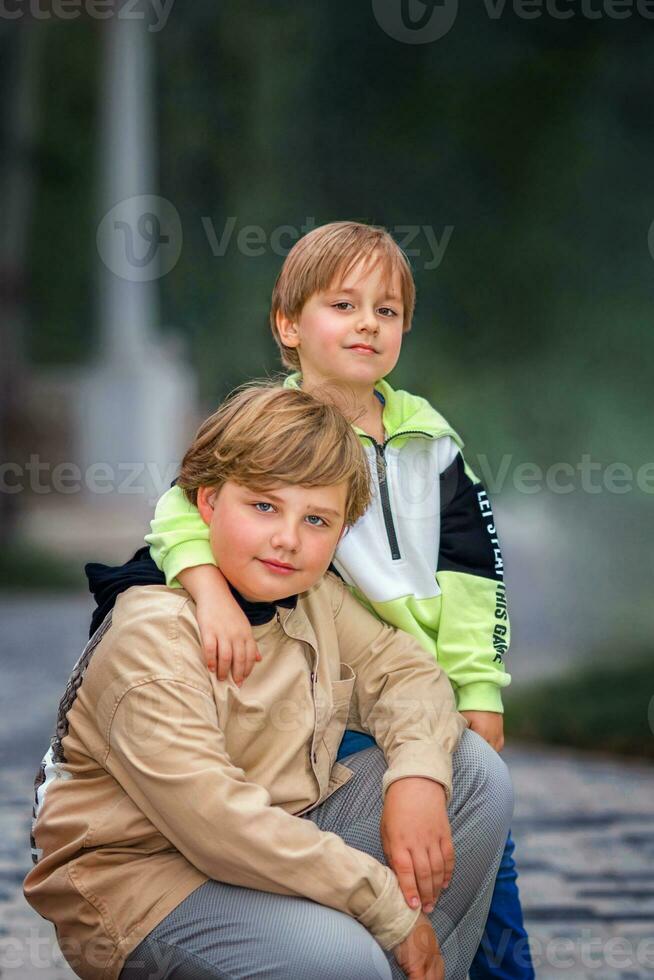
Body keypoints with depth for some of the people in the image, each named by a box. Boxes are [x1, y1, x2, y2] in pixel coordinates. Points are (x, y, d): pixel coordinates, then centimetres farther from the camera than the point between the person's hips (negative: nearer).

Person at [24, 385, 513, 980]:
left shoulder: (316, 597, 4)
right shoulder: (153, 637, -23)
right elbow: (216, 820, -29)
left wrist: (419, 777, -16)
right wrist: (391, 908, -25)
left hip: (276, 844, 9)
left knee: (474, 770, 0)